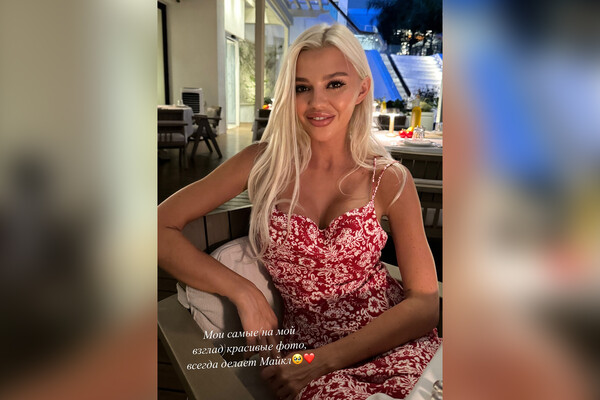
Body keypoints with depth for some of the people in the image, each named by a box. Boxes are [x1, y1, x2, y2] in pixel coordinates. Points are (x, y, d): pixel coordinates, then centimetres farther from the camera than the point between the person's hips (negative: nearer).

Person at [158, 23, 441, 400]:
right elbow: (161, 228, -5)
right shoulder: (263, 163, -3)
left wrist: (323, 360, -15)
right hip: (305, 343, -1)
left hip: (392, 339, 2)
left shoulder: (390, 179, -3)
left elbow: (426, 302, -6)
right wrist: (245, 294, -14)